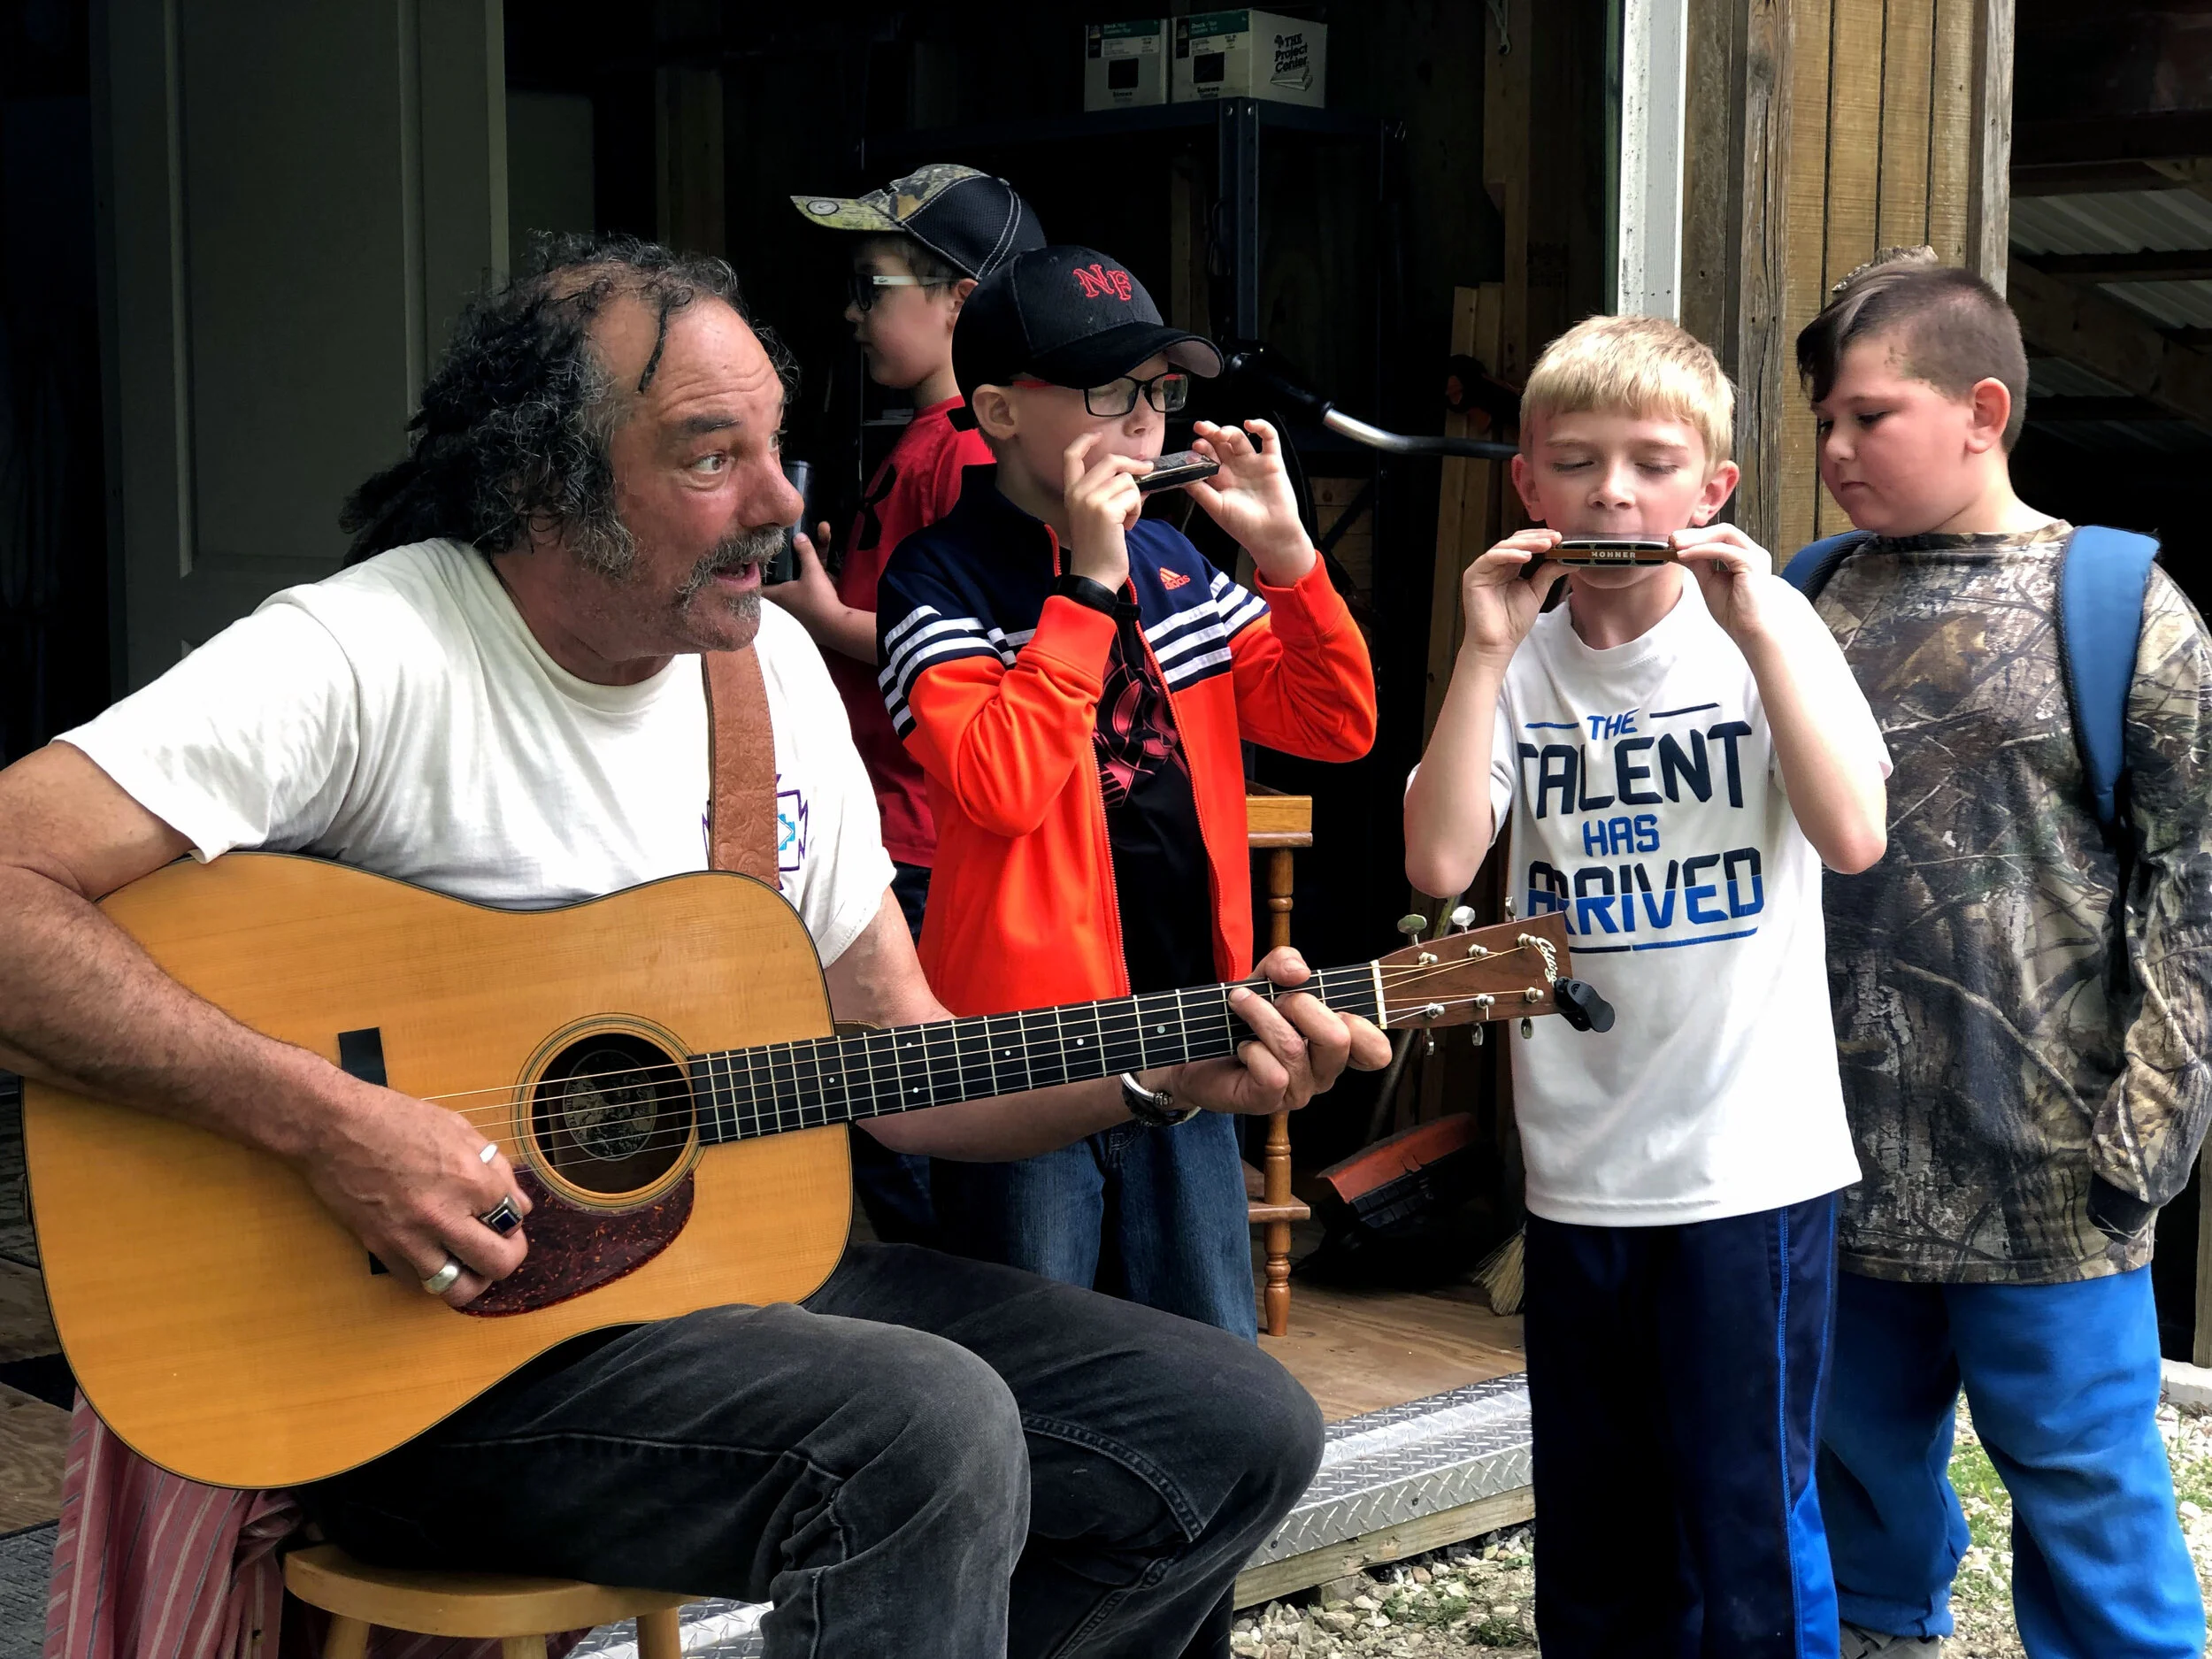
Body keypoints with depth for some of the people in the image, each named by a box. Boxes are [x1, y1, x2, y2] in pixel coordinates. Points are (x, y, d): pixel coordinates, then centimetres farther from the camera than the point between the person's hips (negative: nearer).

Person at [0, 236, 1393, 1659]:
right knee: (934, 1426, -33)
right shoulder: (366, 657, -16)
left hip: (742, 1258, 7)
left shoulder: (772, 663, 7)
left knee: (1237, 1430, 0)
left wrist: (1172, 1071, -4)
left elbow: (899, 1065, 10)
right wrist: (327, 1122, -30)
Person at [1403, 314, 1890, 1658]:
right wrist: (1488, 651, -15)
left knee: (1746, 1537, 3)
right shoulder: (1523, 661, 3)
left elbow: (1853, 837, -17)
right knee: (1592, 1543, 16)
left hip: (1751, 1158, -3)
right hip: (1578, 1167, 3)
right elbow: (1441, 864, -11)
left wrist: (1755, 633, -20)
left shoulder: (1767, 626, -4)